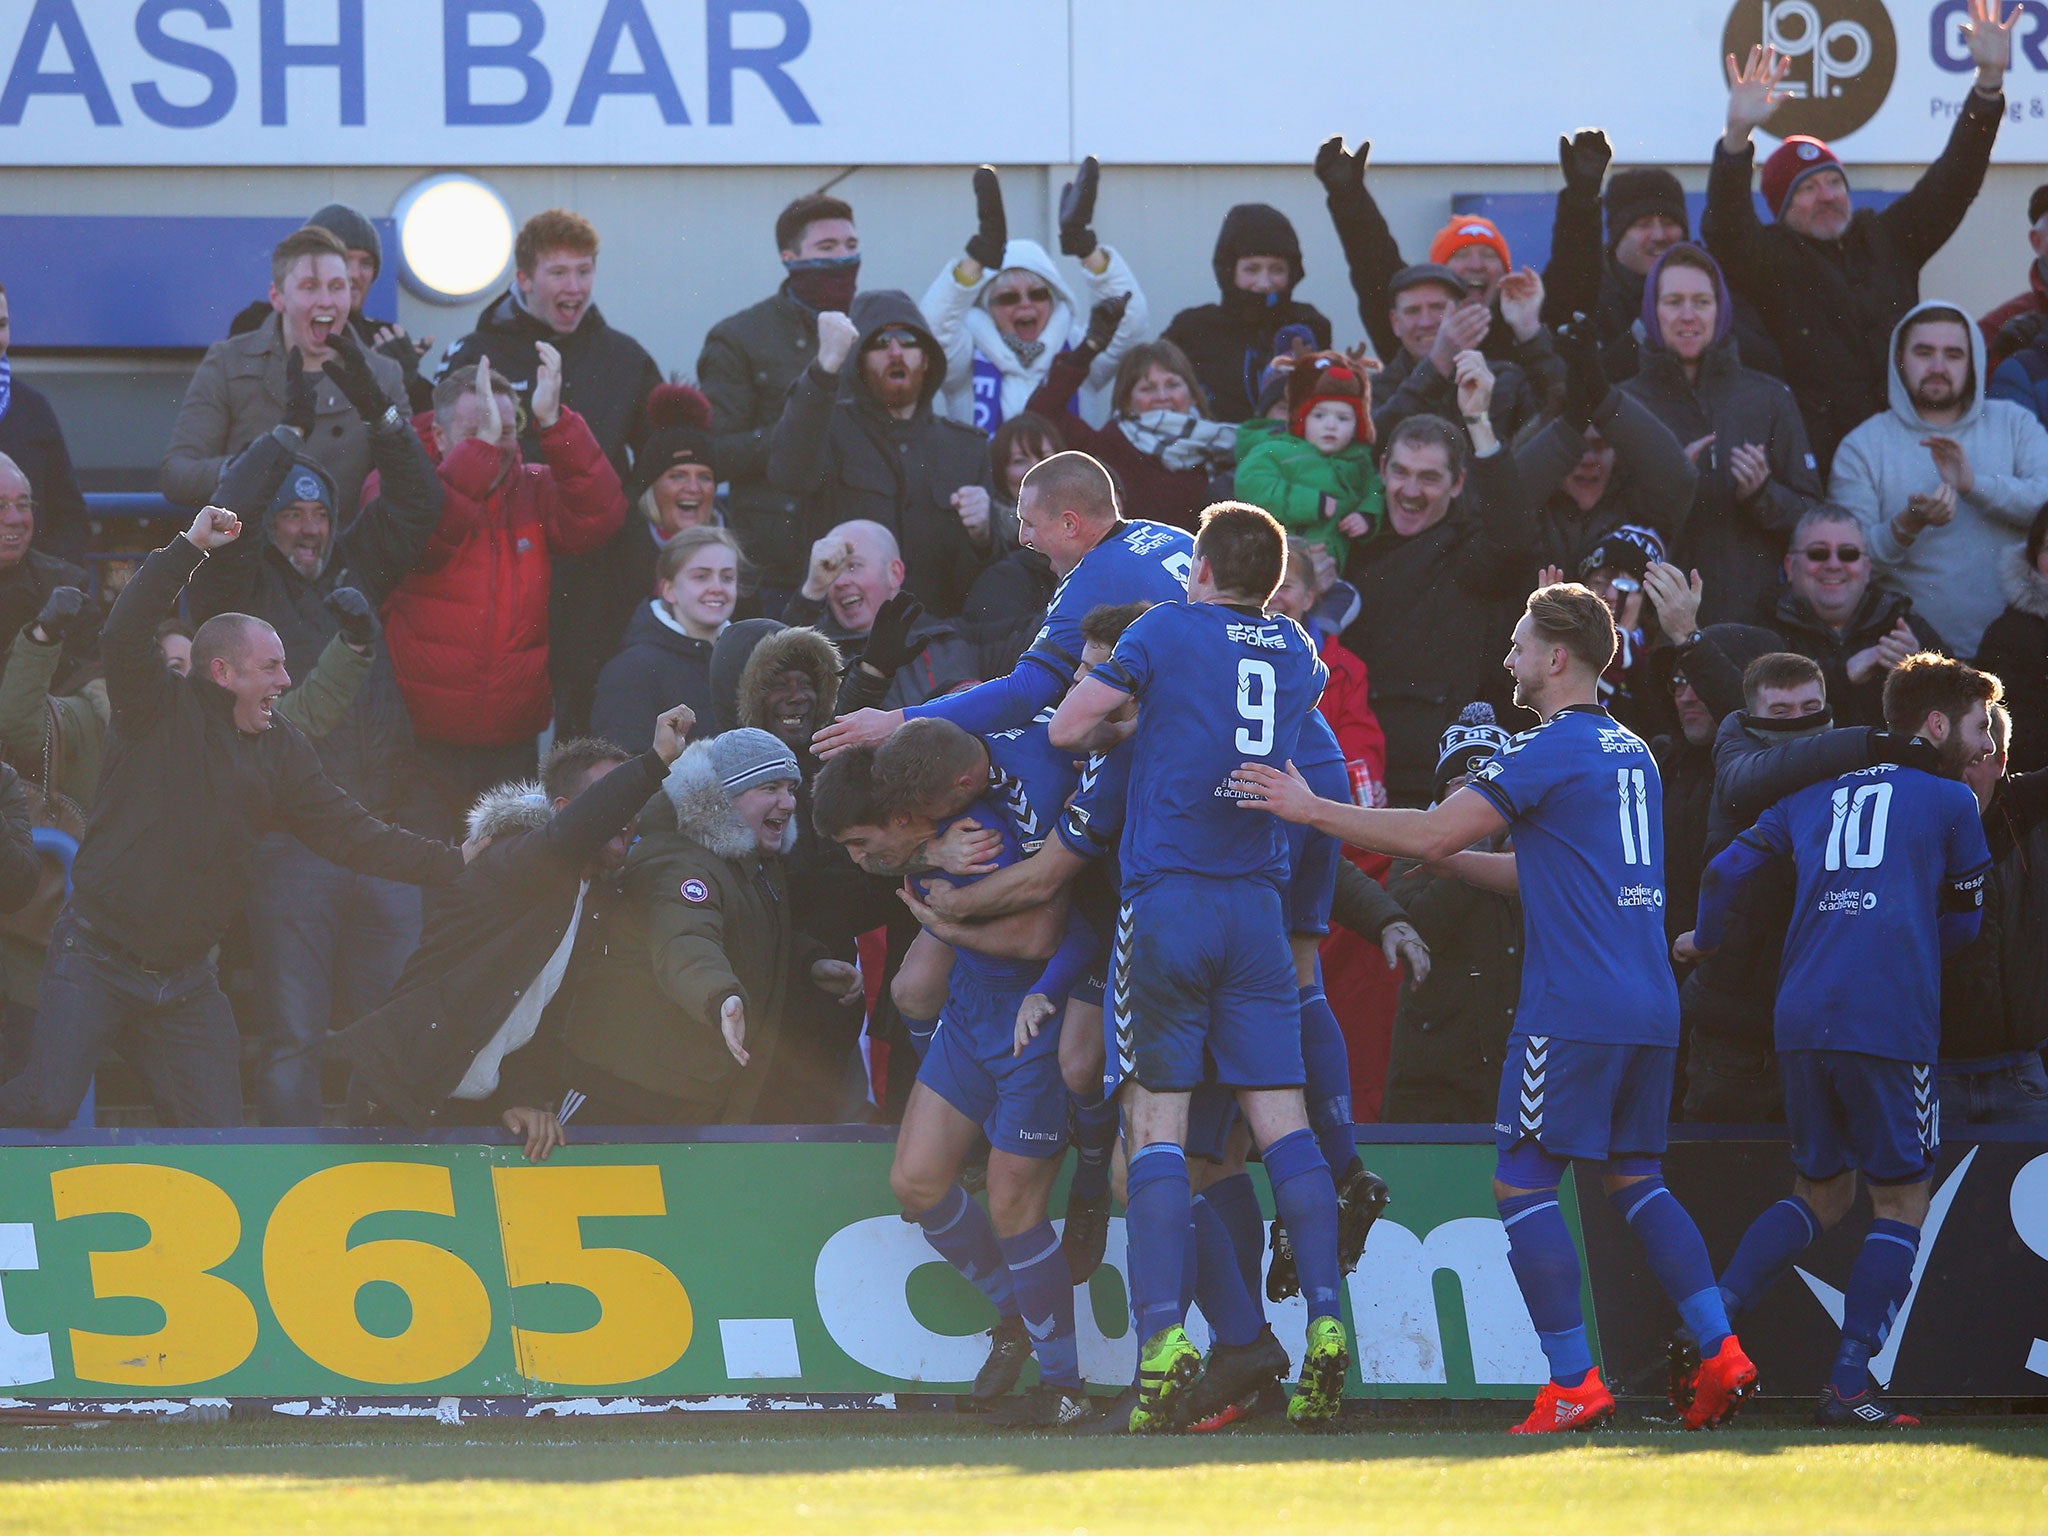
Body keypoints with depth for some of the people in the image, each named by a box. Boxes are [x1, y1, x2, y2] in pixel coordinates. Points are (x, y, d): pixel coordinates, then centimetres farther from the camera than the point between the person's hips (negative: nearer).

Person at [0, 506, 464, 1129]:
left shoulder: (281, 752, 10)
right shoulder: (161, 710, -5)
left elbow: (354, 837, 8)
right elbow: (124, 638, -24)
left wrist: (462, 865, 1)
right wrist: (188, 549, -28)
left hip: (184, 981, 6)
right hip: (95, 958, -5)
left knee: (219, 1134, -1)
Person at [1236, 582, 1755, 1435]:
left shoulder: (1550, 751, -9)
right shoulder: (1632, 754, 18)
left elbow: (1435, 833, -14)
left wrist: (1311, 809, -7)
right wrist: (1458, 862, 31)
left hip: (1574, 1006, -8)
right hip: (1650, 1005, 8)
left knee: (1522, 1181, -4)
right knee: (1635, 1179, 16)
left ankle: (1573, 1385, -10)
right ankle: (1721, 1355, 7)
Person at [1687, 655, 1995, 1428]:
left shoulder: (1815, 793, 20)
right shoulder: (1949, 800, 8)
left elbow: (1726, 870, 17)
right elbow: (1963, 922, 17)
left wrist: (1706, 944, 35)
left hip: (1800, 1017, 5)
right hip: (1891, 1024, -5)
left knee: (1820, 1194, 19)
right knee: (1901, 1202, 4)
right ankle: (1848, 1387, -7)